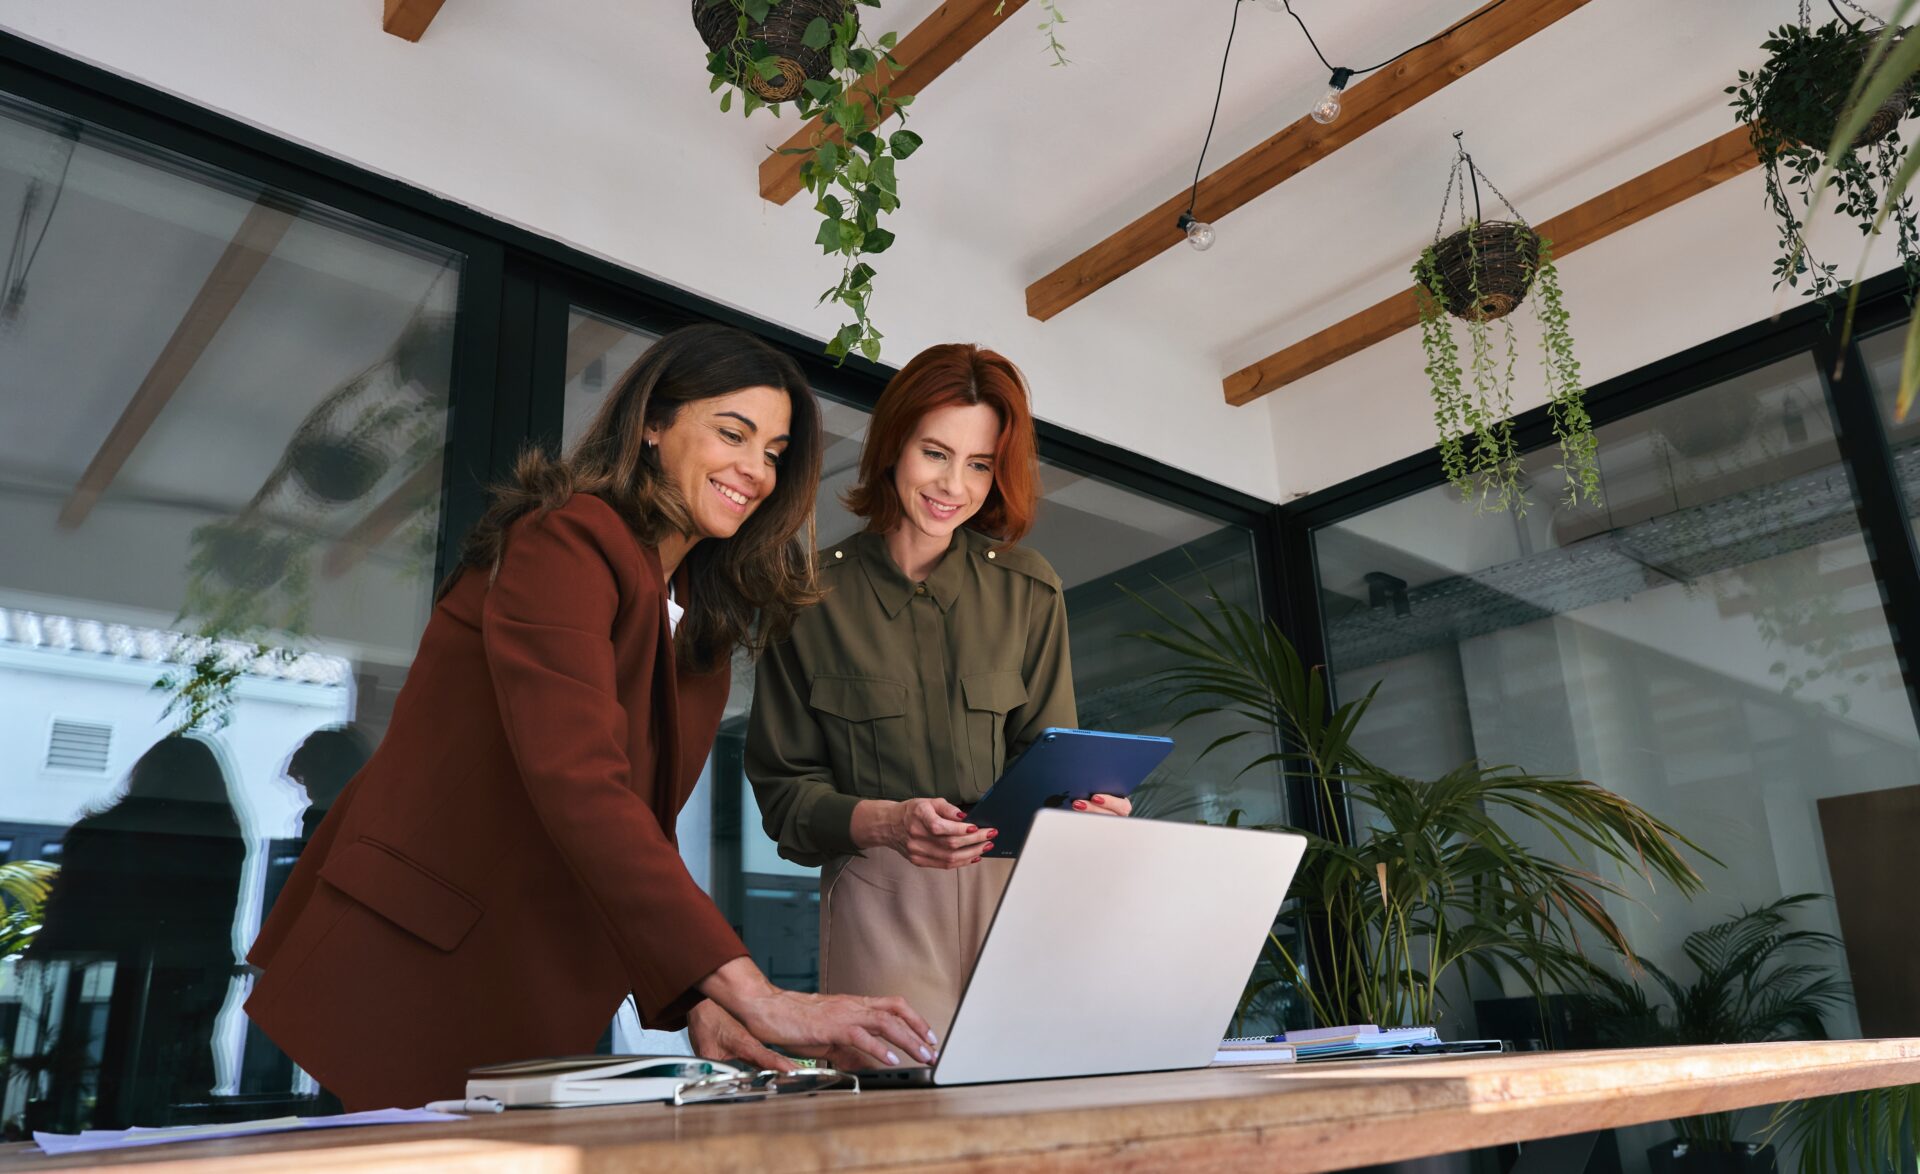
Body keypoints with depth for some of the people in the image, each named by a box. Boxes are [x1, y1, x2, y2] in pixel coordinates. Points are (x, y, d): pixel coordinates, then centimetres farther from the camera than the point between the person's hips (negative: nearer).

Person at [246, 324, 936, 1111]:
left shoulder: (697, 618, 10)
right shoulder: (564, 544, -17)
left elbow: (645, 817, 7)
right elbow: (578, 786, -30)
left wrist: (695, 1004, -7)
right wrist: (752, 995, -36)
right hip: (412, 976, -8)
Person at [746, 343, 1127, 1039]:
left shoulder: (1029, 592, 9)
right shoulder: (814, 596, 1)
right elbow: (783, 786, 1)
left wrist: (1082, 807, -13)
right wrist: (884, 822, -18)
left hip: (1018, 891, 2)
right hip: (879, 900, -2)